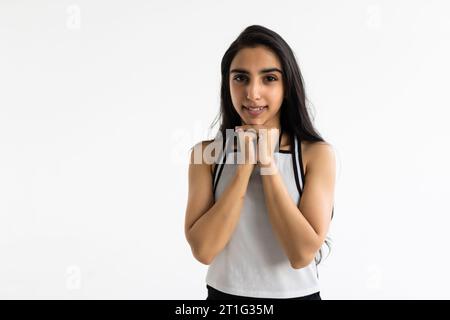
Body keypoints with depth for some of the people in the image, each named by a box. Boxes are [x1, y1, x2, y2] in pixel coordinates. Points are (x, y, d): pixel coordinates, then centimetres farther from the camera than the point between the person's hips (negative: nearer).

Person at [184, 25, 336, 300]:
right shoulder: (206, 153, -6)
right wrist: (244, 165, -19)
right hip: (225, 293, 1)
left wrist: (268, 163, -19)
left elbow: (302, 254, -18)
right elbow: (203, 250, -15)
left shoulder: (317, 154, -10)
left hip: (296, 294, -1)